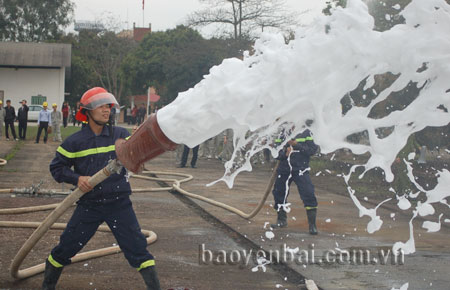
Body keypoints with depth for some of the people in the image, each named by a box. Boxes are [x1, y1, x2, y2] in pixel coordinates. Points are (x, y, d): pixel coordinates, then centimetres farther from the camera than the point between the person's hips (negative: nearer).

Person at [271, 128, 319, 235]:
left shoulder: (305, 133, -2)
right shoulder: (283, 134, 7)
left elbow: (312, 150, -9)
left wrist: (297, 145, -19)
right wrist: (284, 153, -16)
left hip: (300, 169, -4)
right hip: (284, 169, 4)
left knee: (308, 194, -14)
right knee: (279, 193, 11)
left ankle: (312, 224, -6)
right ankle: (281, 220, 32)